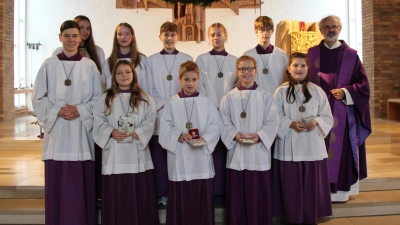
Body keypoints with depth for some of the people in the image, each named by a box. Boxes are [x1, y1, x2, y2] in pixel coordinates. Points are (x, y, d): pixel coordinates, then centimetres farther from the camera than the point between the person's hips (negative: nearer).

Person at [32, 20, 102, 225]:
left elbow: (98, 98, 5)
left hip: (82, 130, 0)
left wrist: (81, 110, -10)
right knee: (56, 182, 3)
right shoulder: (49, 65, 5)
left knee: (81, 183, 2)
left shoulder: (89, 66, 5)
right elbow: (38, 98, 5)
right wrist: (57, 111, -10)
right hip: (57, 131, 1)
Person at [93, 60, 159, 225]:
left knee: (140, 195, 4)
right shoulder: (105, 99, 8)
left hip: (137, 153, 0)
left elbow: (150, 121, -1)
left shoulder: (144, 99, 7)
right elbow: (98, 122, 2)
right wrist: (111, 132, -14)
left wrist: (137, 133, -16)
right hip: (115, 155, 0)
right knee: (116, 195, 4)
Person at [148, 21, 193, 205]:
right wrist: (164, 104, -9)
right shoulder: (151, 60, 7)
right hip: (159, 115, 0)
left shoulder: (187, 59, 7)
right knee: (159, 156, 2)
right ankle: (162, 194, 13)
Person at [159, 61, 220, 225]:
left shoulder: (206, 103, 5)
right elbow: (164, 130, -3)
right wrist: (179, 136, -20)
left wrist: (205, 138, -19)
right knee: (180, 199, 5)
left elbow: (214, 126, -2)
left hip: (202, 159, 1)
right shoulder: (172, 103, 2)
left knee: (202, 199, 8)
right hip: (179, 159, -1)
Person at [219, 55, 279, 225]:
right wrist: (235, 135, -17)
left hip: (259, 153, 0)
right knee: (237, 196, 8)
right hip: (237, 153, 0)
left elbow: (273, 123, -2)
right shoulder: (229, 98, 2)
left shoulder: (265, 97, 2)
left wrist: (259, 136, -16)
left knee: (259, 195, 8)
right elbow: (224, 123, 0)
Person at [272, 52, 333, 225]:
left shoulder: (317, 91, 5)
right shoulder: (281, 91, 0)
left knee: (312, 186, 7)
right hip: (289, 148, -1)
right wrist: (291, 124, -17)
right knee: (291, 187, 4)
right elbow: (275, 118, -2)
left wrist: (316, 122, -14)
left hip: (313, 147, 2)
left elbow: (327, 117, 5)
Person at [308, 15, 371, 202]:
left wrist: (345, 92, -14)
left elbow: (362, 83, 1)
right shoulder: (312, 54, 6)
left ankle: (340, 189, 16)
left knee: (341, 151, 3)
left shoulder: (351, 55, 2)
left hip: (343, 114, -1)